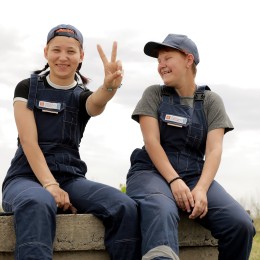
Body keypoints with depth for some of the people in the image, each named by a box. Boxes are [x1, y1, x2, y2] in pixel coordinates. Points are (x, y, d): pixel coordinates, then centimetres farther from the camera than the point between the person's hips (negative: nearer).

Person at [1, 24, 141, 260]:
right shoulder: (28, 87, 8)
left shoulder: (83, 96, 11)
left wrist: (110, 85, -42)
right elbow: (28, 141, -6)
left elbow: (97, 104, -17)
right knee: (37, 203, -42)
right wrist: (49, 184, -22)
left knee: (125, 207, -27)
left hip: (70, 177, 3)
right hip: (27, 176, -3)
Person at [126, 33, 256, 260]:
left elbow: (214, 149, -2)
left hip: (194, 175, 2)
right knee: (161, 213, -40)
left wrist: (201, 188, -21)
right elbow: (151, 141, -4)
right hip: (153, 171, -2)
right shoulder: (154, 94, 9)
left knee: (241, 224, -25)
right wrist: (174, 180, -21)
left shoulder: (211, 101, 11)